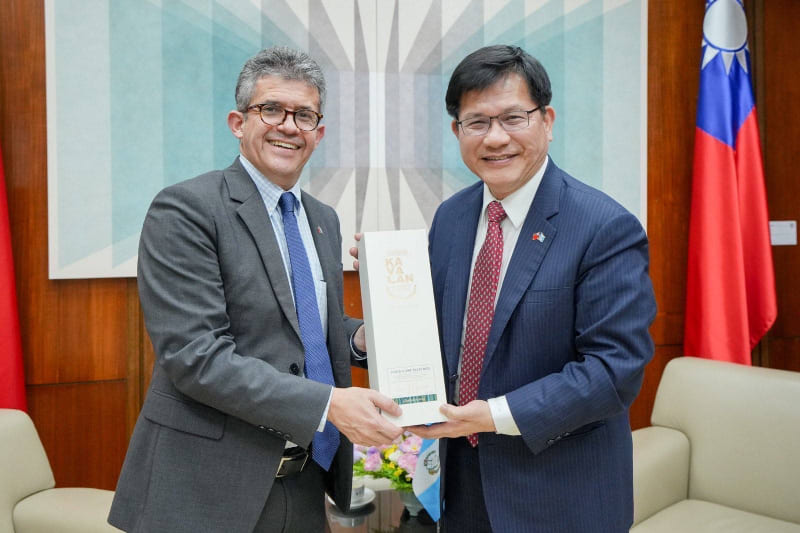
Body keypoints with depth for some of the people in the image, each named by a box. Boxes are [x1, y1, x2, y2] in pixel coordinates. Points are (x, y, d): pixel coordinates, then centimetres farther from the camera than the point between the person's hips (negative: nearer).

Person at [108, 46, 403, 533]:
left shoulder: (324, 220, 9)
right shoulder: (184, 210, -13)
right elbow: (194, 354, -21)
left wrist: (359, 335, -3)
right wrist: (328, 403, -25)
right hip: (211, 488, -6)